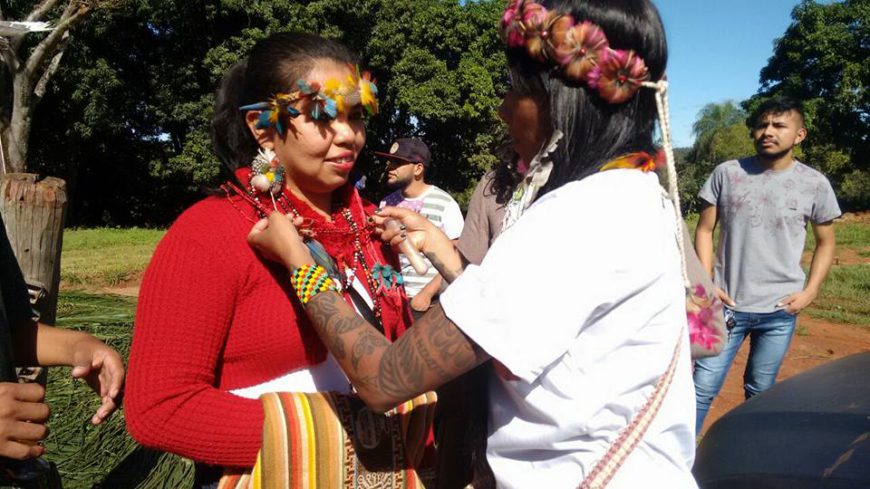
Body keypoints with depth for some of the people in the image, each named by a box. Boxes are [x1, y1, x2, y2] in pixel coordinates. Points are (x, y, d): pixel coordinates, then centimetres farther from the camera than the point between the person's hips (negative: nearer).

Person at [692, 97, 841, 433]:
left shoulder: (815, 185, 0)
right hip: (727, 305, -1)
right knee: (703, 388, 0)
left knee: (760, 392, 15)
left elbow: (825, 243, 11)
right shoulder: (727, 174, -2)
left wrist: (810, 292, -1)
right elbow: (704, 230, 3)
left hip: (780, 310, 1)